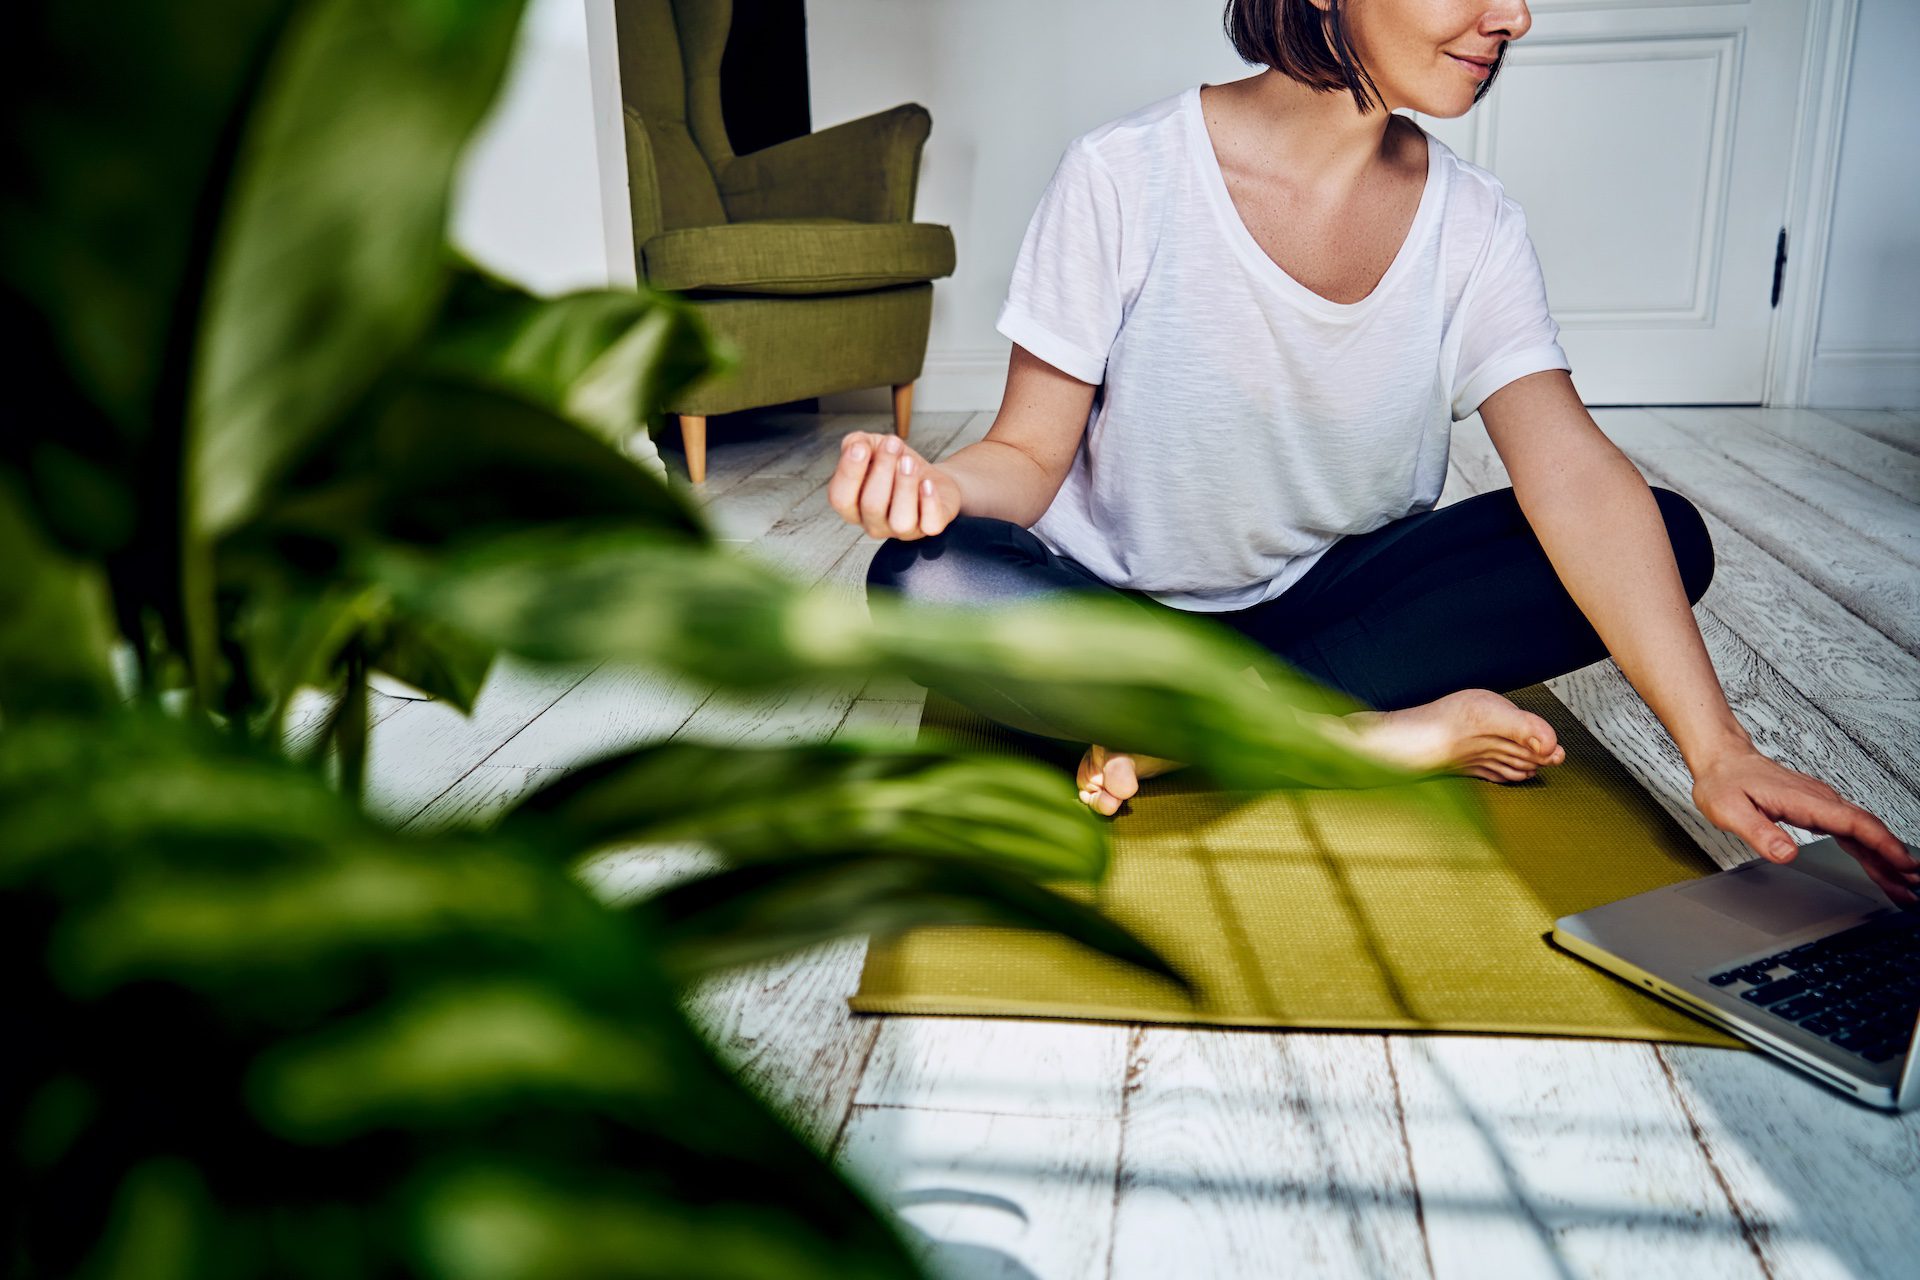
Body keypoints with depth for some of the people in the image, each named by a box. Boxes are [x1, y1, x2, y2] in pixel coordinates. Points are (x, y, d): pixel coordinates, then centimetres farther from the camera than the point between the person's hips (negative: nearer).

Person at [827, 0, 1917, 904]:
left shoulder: (1475, 225, -6)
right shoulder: (1126, 175, -16)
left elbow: (1574, 471, -17)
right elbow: (1033, 453, -13)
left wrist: (1717, 747, -28)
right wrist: (944, 485, -38)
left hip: (1328, 596, 3)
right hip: (1117, 605, -3)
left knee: (1670, 537, -15)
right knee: (928, 581, -33)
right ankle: (1385, 734, -21)